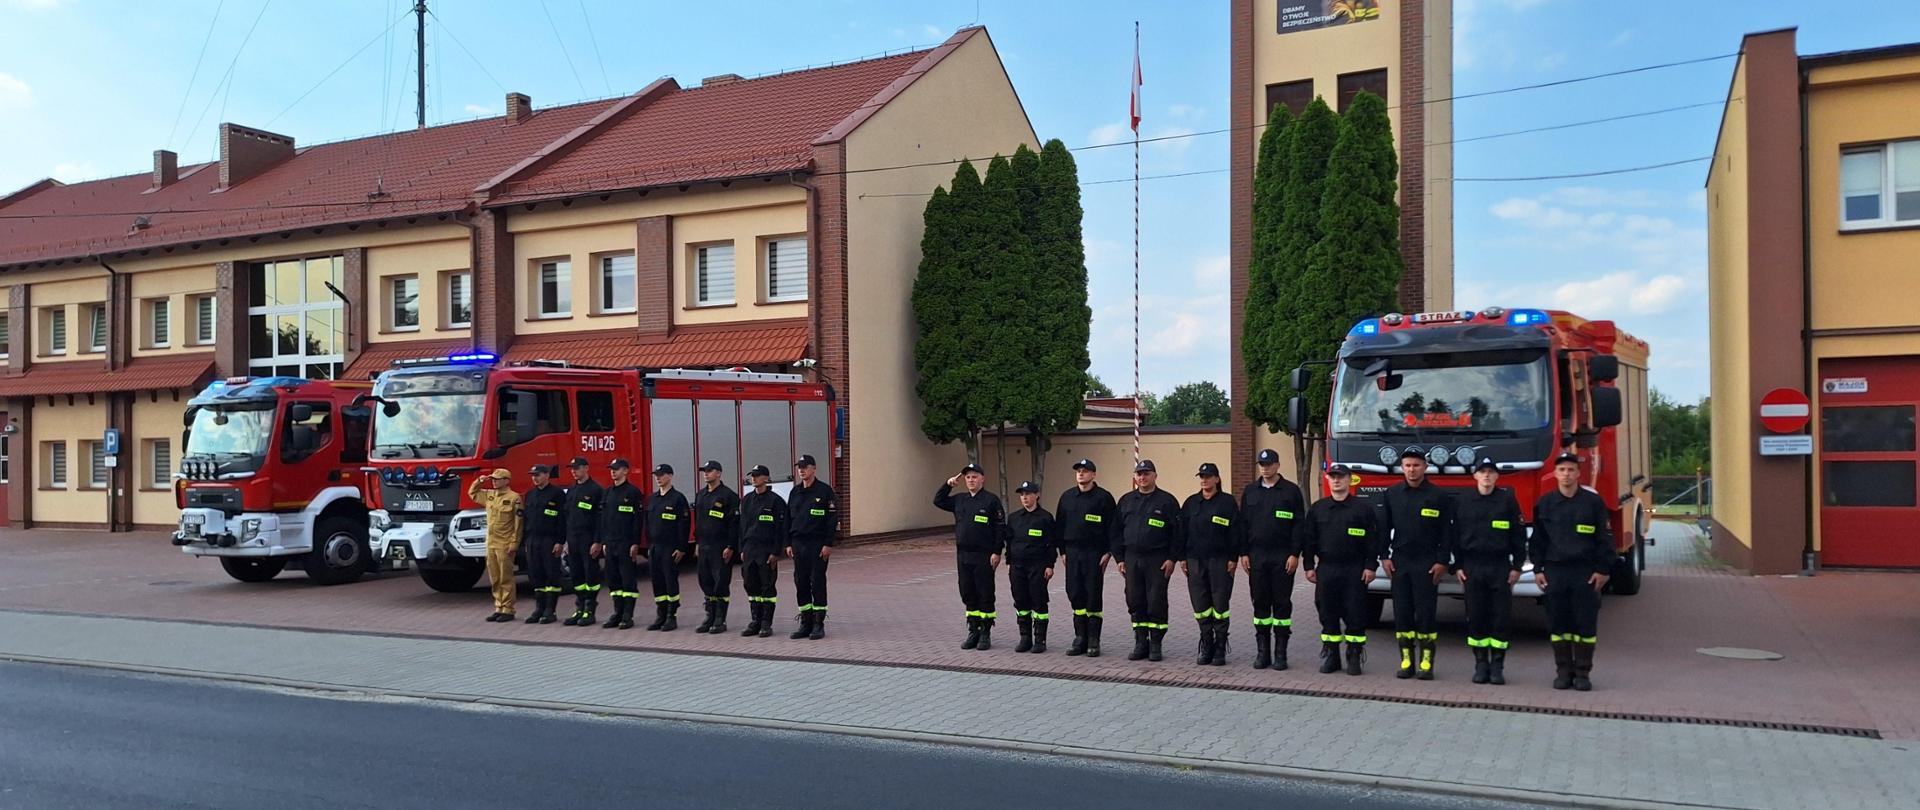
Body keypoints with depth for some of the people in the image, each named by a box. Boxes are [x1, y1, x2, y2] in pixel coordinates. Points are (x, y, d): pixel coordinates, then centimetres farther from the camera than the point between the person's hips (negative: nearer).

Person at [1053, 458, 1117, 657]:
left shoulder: (1103, 497, -4)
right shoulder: (1067, 497, 11)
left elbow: (1113, 526, -5)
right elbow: (1059, 525, 16)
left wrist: (1108, 552, -10)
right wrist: (1063, 550, 10)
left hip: (1094, 554, -4)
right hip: (1072, 553, 5)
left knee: (1093, 596, -2)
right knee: (1075, 595, 5)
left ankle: (1093, 641, 5)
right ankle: (1080, 638, 14)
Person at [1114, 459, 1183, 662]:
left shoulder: (1166, 501, -1)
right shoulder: (1126, 501, 12)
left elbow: (1178, 532, -4)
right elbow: (1117, 530, 14)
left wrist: (1172, 558, -9)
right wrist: (1119, 558, 7)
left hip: (1158, 560, -4)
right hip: (1132, 560, 4)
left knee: (1156, 603, -2)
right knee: (1135, 603, 6)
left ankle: (1155, 644, 8)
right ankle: (1141, 643, 15)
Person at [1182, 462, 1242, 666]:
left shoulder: (1227, 502, -1)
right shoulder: (1191, 503, 10)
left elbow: (1235, 532, -3)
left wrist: (1233, 558, -8)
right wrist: (1182, 558, 5)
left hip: (1220, 561, -4)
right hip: (1195, 561, 4)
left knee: (1220, 605, 0)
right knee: (1200, 606, 5)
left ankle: (1220, 650, 8)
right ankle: (1206, 648, 16)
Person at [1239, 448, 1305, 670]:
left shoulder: (1291, 491, 1)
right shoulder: (1250, 491, 10)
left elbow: (1299, 524, -2)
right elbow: (1242, 523, 10)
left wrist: (1295, 554, -9)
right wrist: (1243, 553, 3)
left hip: (1282, 557, -3)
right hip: (1257, 556, 3)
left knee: (1282, 603, 1)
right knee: (1260, 602, 5)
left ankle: (1280, 652, 6)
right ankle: (1262, 651, 11)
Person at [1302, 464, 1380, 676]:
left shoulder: (1362, 508, 1)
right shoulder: (1317, 508, 9)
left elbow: (1373, 540, 0)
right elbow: (1309, 539, 10)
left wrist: (1370, 566, -6)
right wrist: (1309, 566, 5)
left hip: (1354, 571, -2)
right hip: (1326, 569, 3)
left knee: (1355, 614, -1)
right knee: (1328, 613, 6)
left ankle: (1354, 656, 9)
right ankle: (1330, 655, 15)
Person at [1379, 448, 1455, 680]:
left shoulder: (1439, 496, -1)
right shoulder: (1391, 494, 6)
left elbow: (1447, 532, -1)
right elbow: (1384, 528, 9)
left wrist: (1442, 561, -7)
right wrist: (1384, 557, 2)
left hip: (1427, 563, -3)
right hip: (1399, 562, 3)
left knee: (1426, 613, -3)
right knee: (1402, 612, 4)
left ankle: (1426, 663, 4)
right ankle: (1406, 661, 11)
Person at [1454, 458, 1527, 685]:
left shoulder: (1507, 500, 1)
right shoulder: (1464, 501, 5)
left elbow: (1519, 535, 3)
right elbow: (1456, 536, 7)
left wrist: (1517, 566, -1)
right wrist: (1458, 566, 3)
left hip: (1500, 567, -1)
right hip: (1472, 567, 1)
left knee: (1500, 617, 0)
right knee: (1476, 617, 3)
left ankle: (1497, 666, 7)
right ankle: (1480, 664, 11)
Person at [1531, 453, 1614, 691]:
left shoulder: (1593, 501, 1)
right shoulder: (1545, 503, 6)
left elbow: (1604, 538, 3)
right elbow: (1537, 539, 10)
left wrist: (1603, 569, -2)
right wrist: (1537, 569, 4)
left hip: (1585, 571, -1)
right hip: (1554, 571, 2)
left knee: (1586, 624, 1)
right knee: (1558, 624, 4)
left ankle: (1583, 673, 9)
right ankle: (1563, 671, 13)